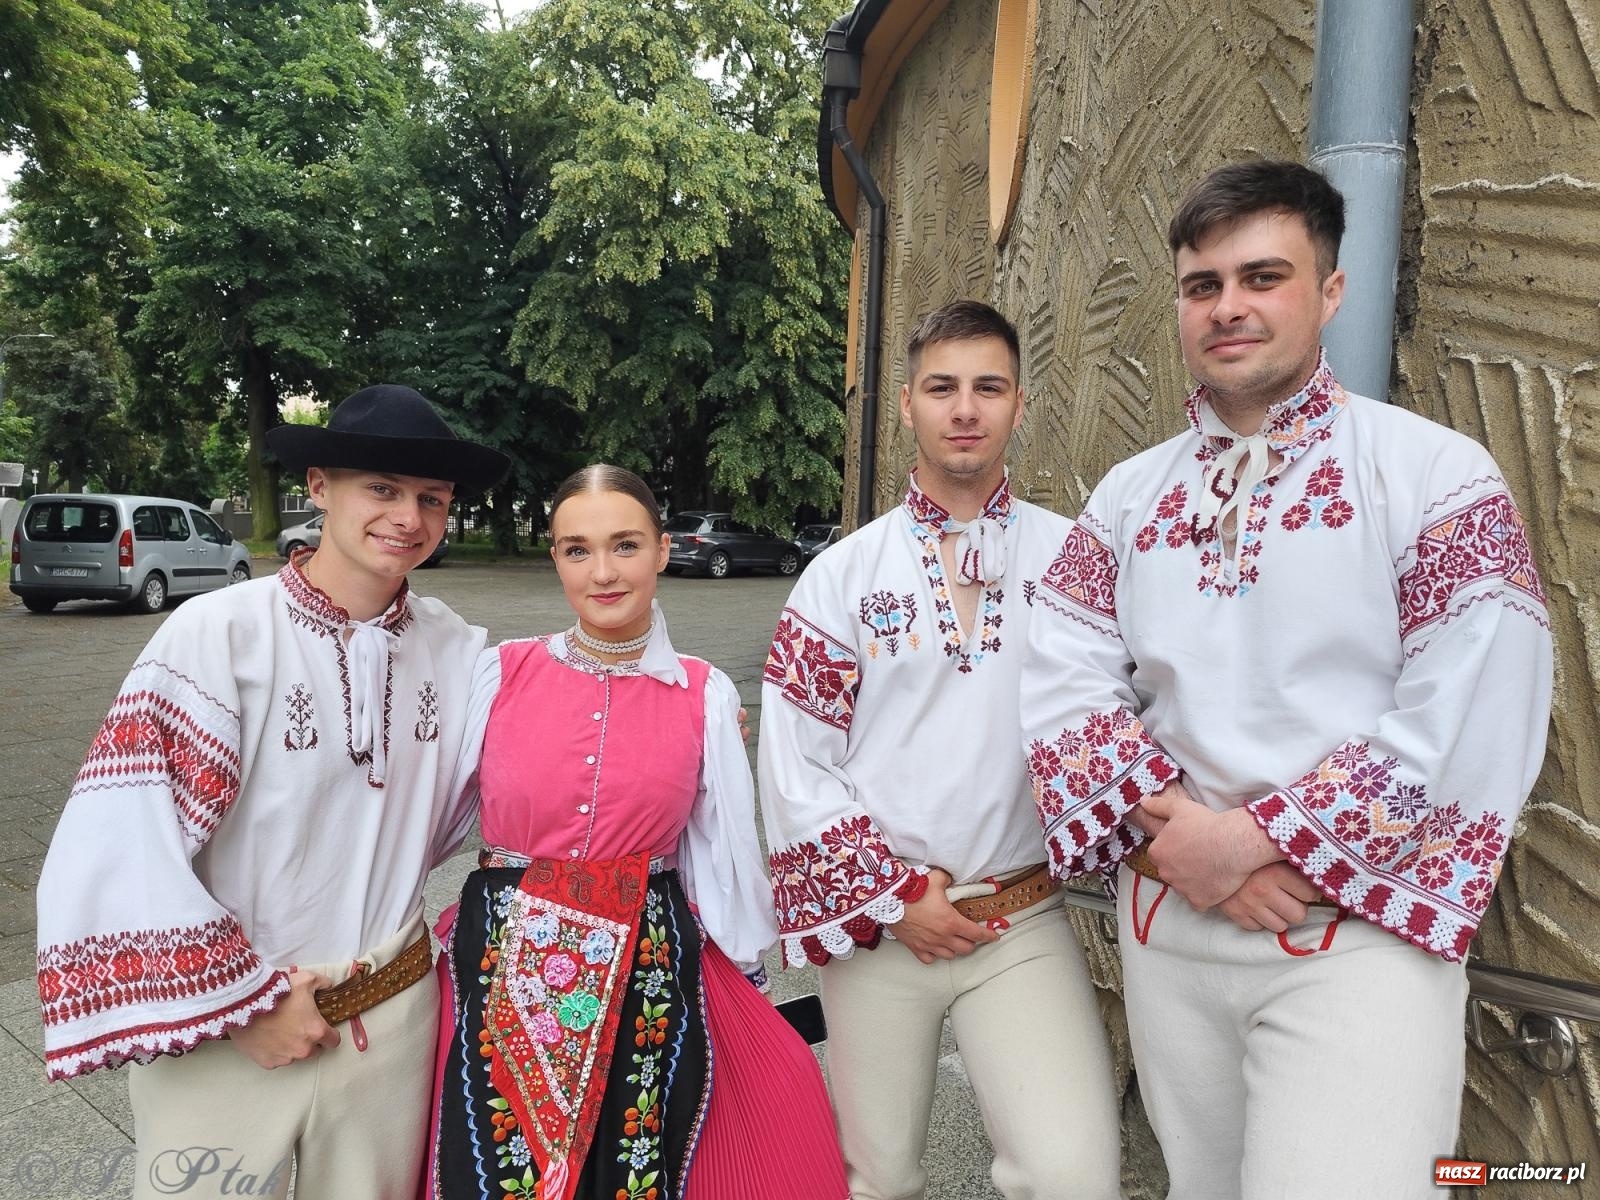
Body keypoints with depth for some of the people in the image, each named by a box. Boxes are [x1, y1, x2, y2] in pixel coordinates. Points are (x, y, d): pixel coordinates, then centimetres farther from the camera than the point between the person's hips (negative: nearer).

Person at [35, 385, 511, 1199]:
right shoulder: (216, 634, -17)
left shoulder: (455, 649, -5)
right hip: (222, 1039, -3)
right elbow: (119, 851, -18)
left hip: (394, 1021, 4)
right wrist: (244, 1003, -13)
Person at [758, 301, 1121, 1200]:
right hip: (876, 923, 1)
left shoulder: (1070, 558, 2)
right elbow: (796, 760, -1)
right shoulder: (844, 572, 1)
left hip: (1025, 922, 0)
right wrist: (895, 894, -5)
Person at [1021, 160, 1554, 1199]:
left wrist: (1259, 837, -16)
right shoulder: (1130, 494, 7)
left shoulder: (1439, 476, -6)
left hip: (1358, 933, -4)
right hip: (1165, 925, 4)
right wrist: (1170, 830, -15)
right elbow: (1063, 684, -1)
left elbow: (1471, 728, -14)